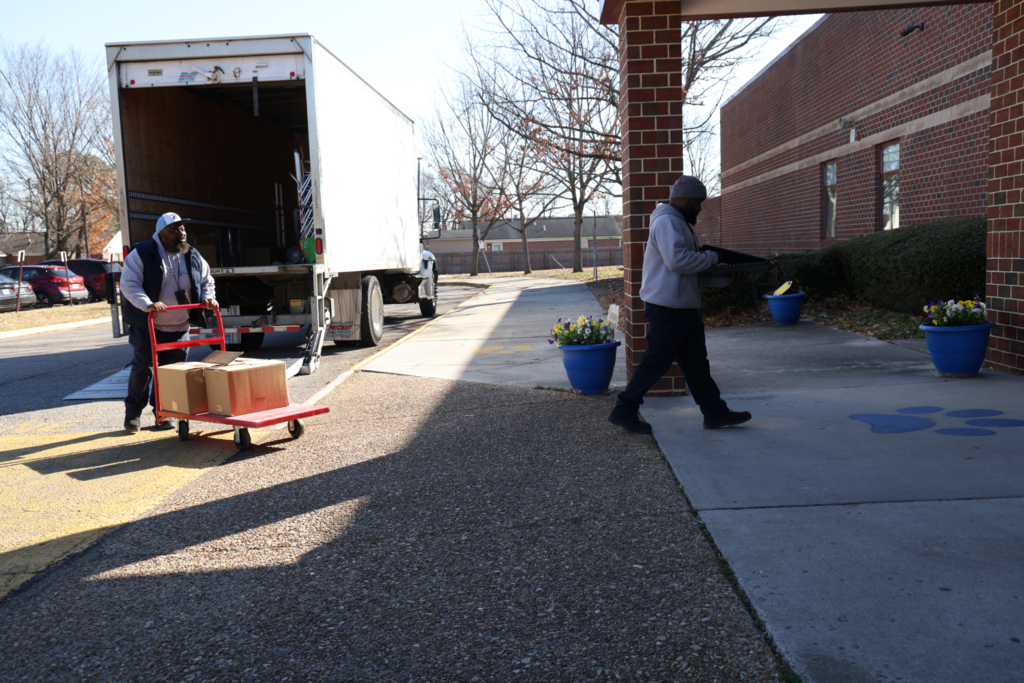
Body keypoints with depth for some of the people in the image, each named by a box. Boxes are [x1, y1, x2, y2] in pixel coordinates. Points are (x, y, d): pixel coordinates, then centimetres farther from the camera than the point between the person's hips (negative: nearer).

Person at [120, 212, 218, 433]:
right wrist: (147, 304, -28)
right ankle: (133, 411, 16)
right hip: (147, 325, -4)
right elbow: (128, 284, -13)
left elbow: (207, 281, 19)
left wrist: (208, 298, -2)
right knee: (142, 366, -3)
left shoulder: (193, 257, 7)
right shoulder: (142, 254, -9)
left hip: (179, 328, 4)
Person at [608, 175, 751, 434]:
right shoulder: (666, 222, -13)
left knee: (696, 361, 13)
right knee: (656, 361, -5)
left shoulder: (679, 224, 21)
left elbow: (693, 271, 22)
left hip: (683, 307, 11)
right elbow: (678, 260, -27)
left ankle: (716, 413, 20)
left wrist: (726, 278, 13)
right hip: (667, 308, -11)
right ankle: (624, 411, 5)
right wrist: (712, 258, -12)